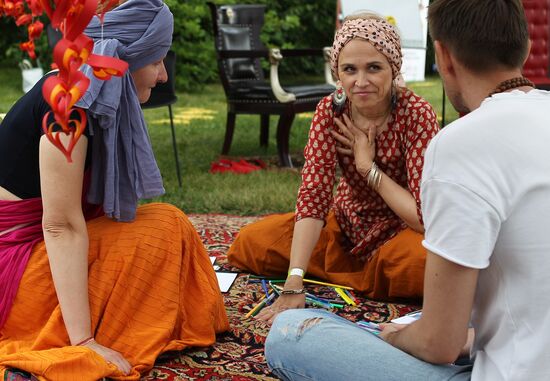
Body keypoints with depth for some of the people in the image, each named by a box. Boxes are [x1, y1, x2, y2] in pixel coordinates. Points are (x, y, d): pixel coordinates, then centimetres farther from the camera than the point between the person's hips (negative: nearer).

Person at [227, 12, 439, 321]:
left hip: (403, 231, -4)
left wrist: (368, 165, -23)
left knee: (426, 262, -38)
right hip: (347, 224, 4)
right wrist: (294, 285, -34)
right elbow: (313, 195, -23)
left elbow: (426, 217, -26)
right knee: (251, 242, -10)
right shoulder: (331, 110, -14)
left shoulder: (417, 114, -24)